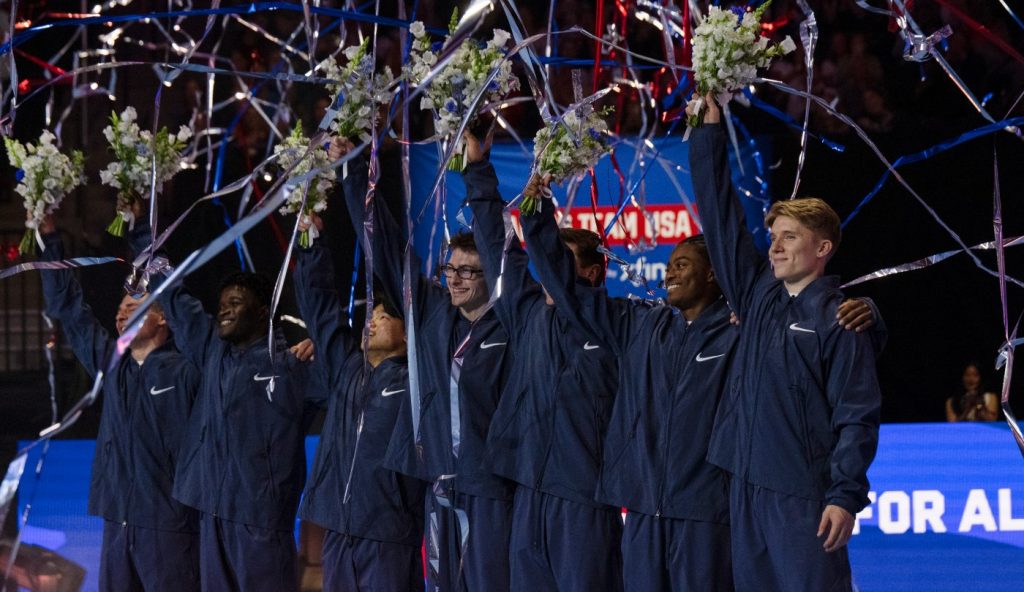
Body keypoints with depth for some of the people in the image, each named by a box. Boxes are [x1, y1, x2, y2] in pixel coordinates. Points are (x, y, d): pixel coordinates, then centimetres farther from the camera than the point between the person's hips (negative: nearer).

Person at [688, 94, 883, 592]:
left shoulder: (840, 320, -6)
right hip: (746, 486, 7)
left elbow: (857, 417, -9)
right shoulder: (758, 295, 12)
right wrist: (709, 135, 11)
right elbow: (722, 219, 13)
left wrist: (846, 496, -17)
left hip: (803, 494, -7)